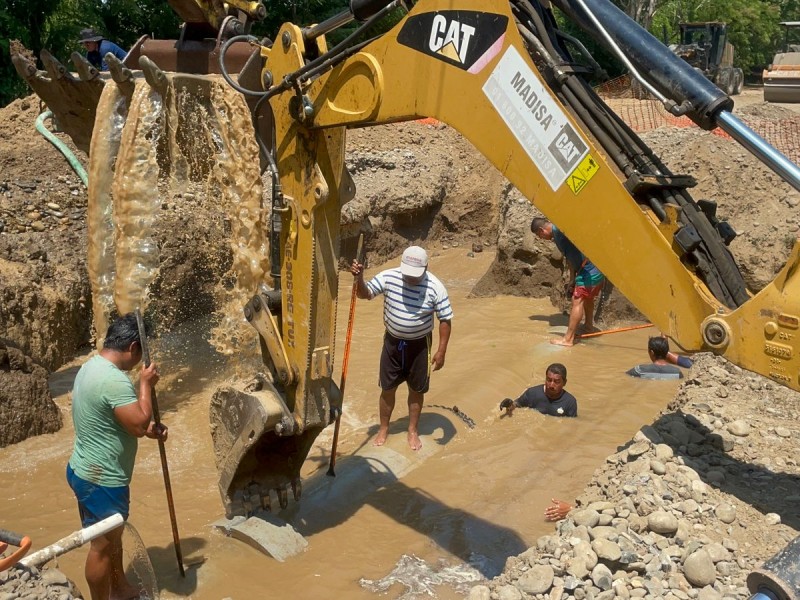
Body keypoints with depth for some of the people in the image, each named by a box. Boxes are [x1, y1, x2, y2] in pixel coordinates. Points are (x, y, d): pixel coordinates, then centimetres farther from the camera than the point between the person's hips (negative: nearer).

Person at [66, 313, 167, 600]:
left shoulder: (91, 366, 6)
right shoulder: (114, 380, -29)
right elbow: (138, 424, -28)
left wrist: (148, 430, 6)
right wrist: (146, 384, -17)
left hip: (88, 470, 11)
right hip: (101, 479, -11)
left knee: (113, 535, 26)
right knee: (102, 545, 7)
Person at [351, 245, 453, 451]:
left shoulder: (435, 287, -20)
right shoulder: (388, 277, -16)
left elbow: (445, 320, -12)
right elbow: (365, 294, -6)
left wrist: (441, 351, -15)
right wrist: (359, 278, -28)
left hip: (419, 345, -1)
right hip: (393, 342, 2)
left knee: (416, 390, 13)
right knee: (387, 388, 12)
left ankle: (413, 431, 32)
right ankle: (383, 429, 32)